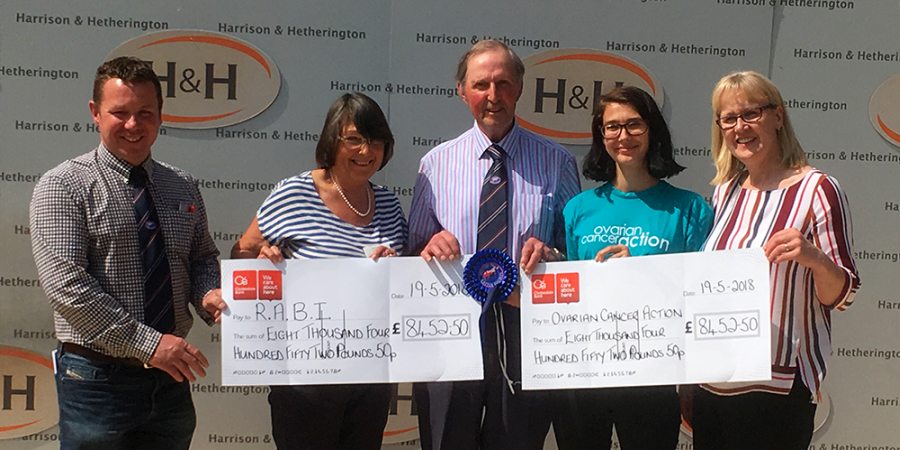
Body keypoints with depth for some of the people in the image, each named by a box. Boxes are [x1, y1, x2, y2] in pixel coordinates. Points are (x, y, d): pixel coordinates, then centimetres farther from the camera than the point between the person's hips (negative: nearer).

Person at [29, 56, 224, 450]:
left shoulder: (183, 187, 7)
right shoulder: (63, 186, -8)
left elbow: (203, 258, 17)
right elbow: (66, 284, -17)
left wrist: (208, 295, -7)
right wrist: (148, 343, -21)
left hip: (170, 376, 5)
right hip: (99, 377, -5)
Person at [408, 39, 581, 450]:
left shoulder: (555, 162, 4)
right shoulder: (435, 163, 6)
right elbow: (414, 252, 10)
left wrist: (550, 253, -16)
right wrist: (430, 247, -13)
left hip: (525, 328, 0)